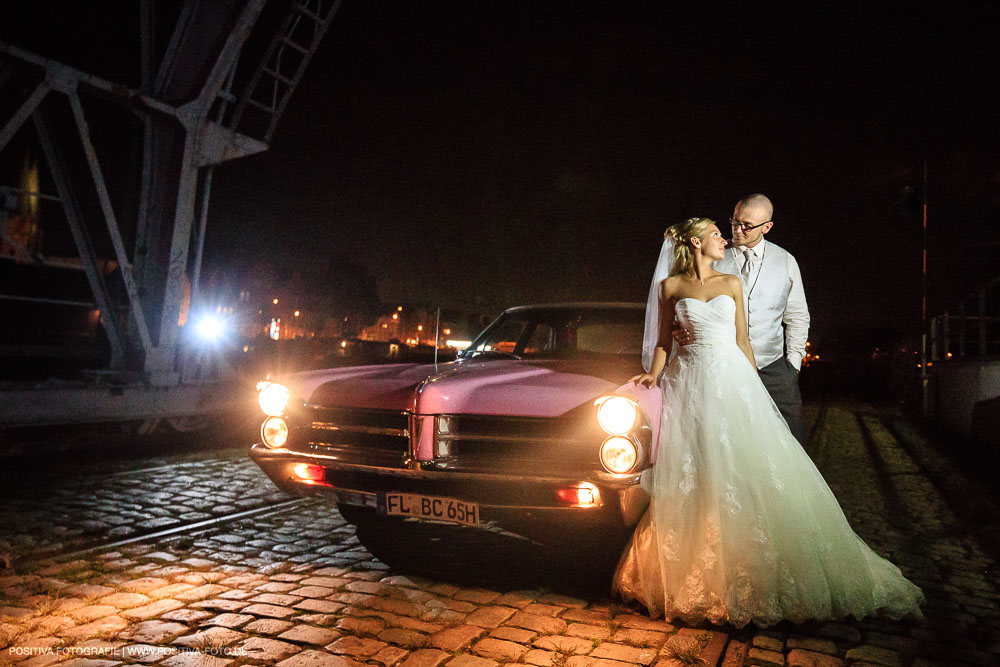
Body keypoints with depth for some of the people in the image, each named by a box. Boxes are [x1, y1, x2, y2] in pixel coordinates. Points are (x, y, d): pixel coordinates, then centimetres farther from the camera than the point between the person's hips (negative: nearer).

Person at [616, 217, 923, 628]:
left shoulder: (731, 283, 10)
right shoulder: (671, 286, 5)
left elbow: (741, 340, 12)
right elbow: (663, 340, 8)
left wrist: (755, 388, 9)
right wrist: (652, 376, -7)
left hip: (730, 378, 2)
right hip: (690, 381, -2)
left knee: (746, 470, -2)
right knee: (690, 480, 0)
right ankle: (690, 575, 15)